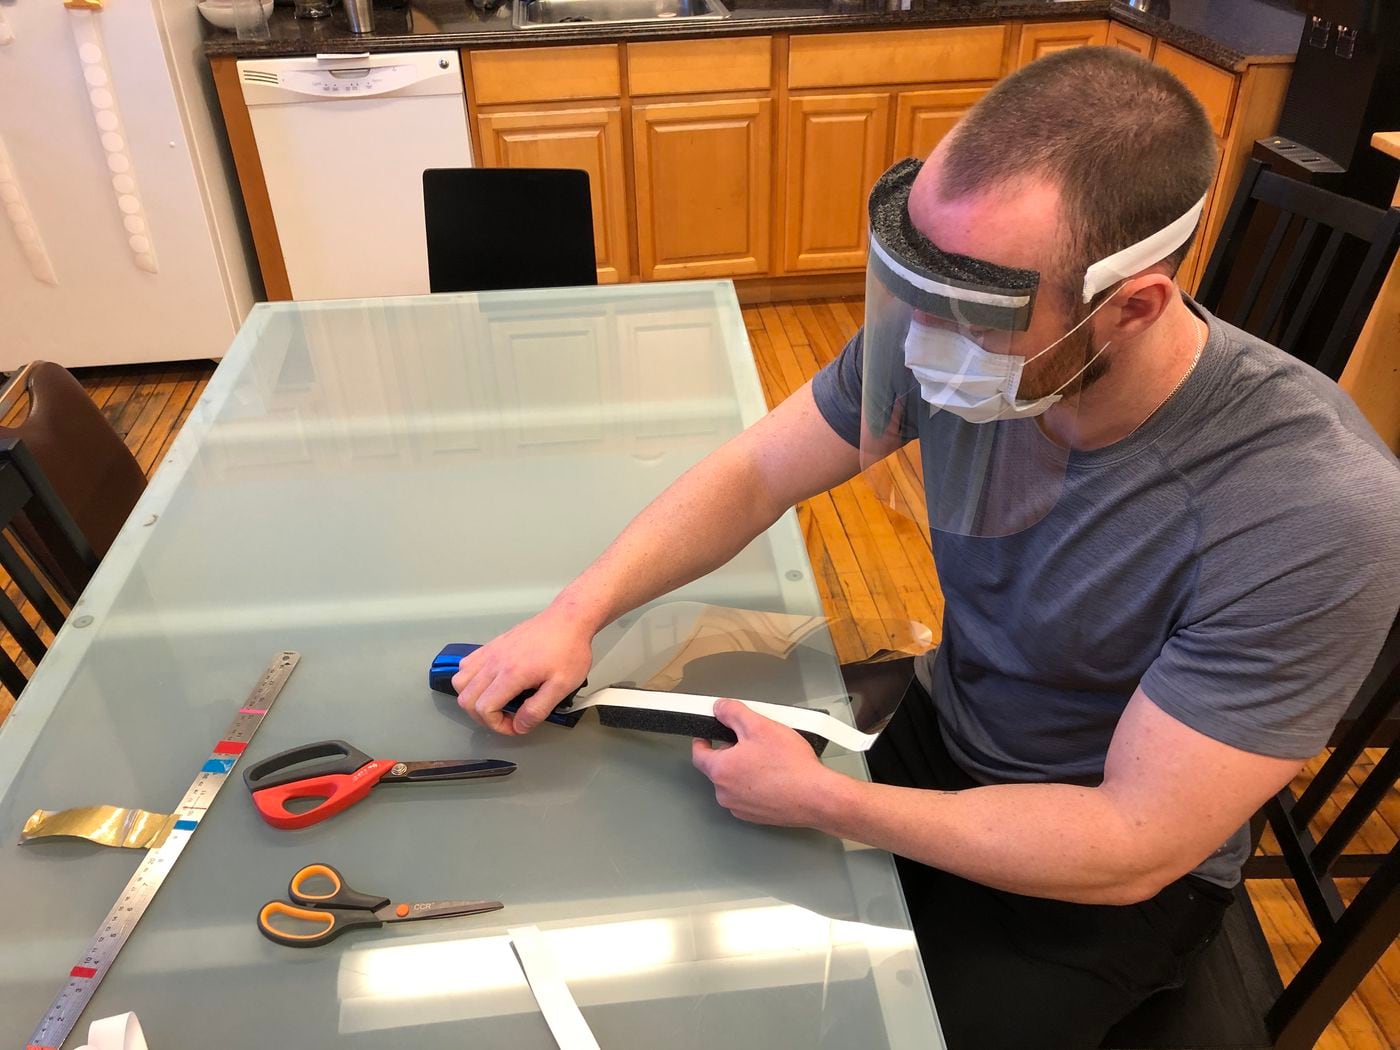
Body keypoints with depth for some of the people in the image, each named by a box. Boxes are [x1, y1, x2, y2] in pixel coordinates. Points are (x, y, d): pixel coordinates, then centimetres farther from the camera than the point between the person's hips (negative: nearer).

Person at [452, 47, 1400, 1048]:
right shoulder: (953, 333, -20)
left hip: (1109, 875, -3)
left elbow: (1132, 848, -27)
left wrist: (818, 800, -25)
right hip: (939, 736, 4)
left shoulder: (1315, 514, -33)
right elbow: (754, 473, -7)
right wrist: (579, 611, -18)